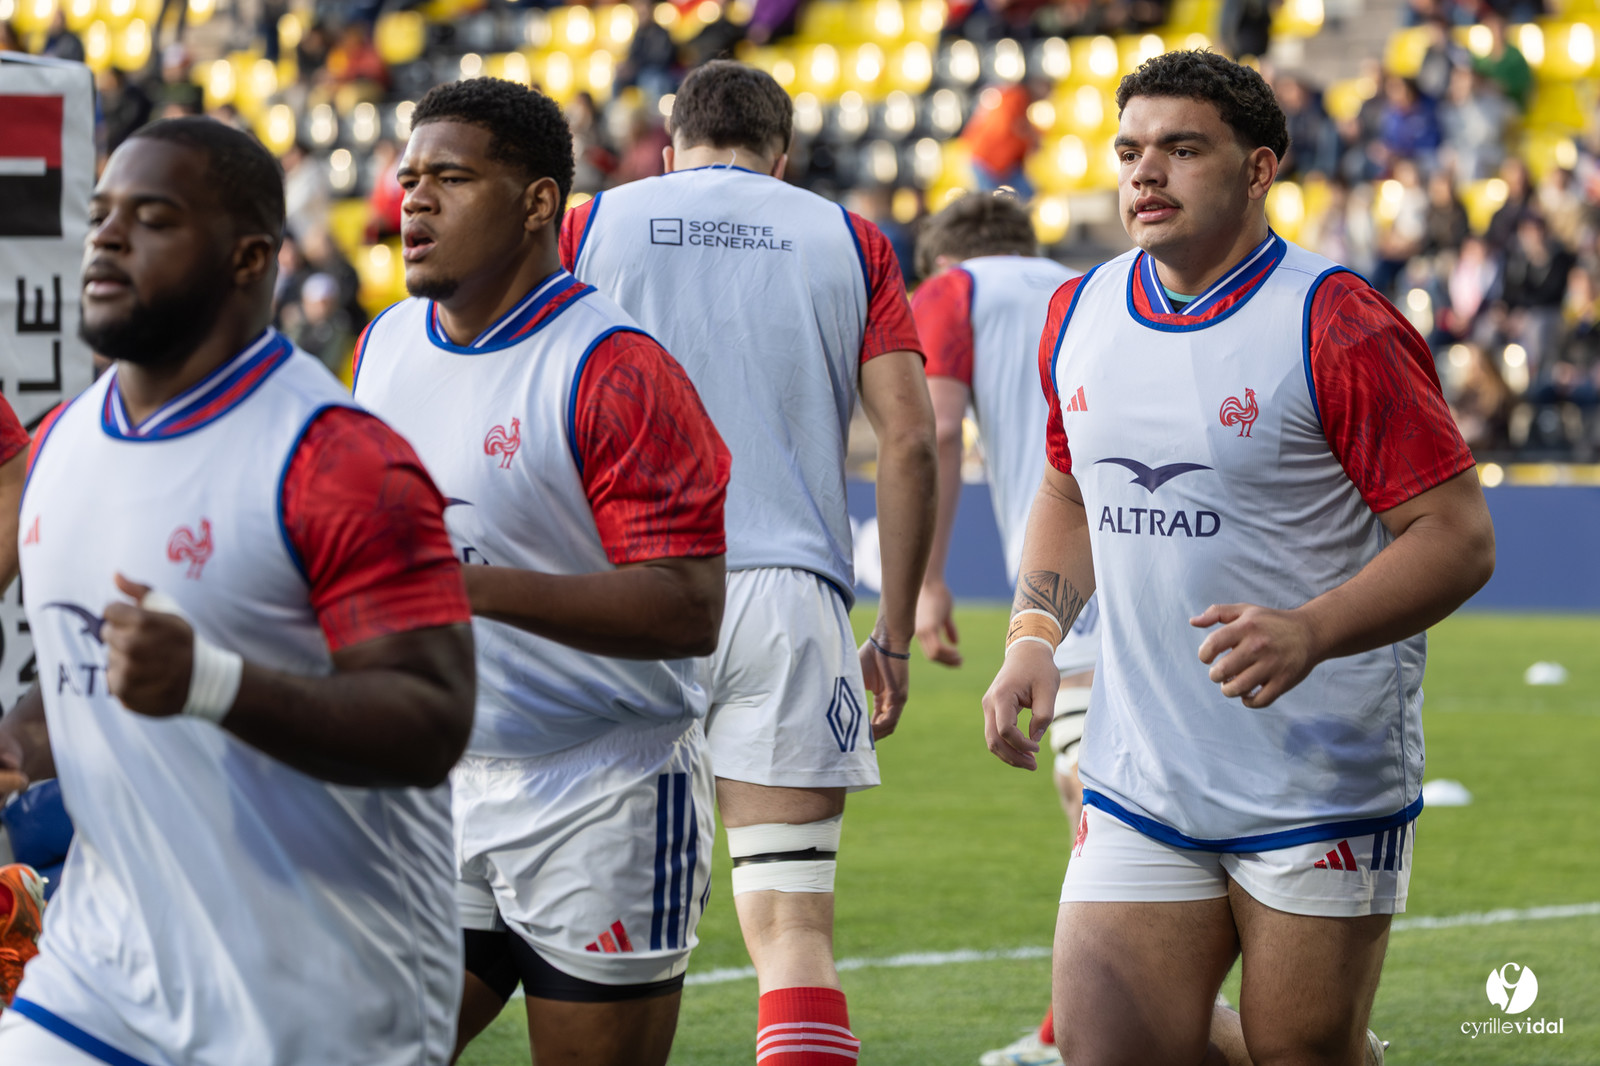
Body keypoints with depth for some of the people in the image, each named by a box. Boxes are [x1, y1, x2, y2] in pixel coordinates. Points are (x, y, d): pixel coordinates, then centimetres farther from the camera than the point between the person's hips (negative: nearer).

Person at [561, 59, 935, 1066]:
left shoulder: (591, 226, 10)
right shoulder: (847, 240, 11)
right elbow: (910, 437, 4)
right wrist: (895, 634, 9)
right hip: (790, 595, 0)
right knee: (795, 929, -2)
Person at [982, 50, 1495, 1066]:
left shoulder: (1338, 327, -12)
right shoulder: (1082, 314, 7)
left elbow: (1460, 536, -14)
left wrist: (1309, 633, -28)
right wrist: (1035, 637, 7)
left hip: (1322, 787, -5)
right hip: (1138, 785, 5)